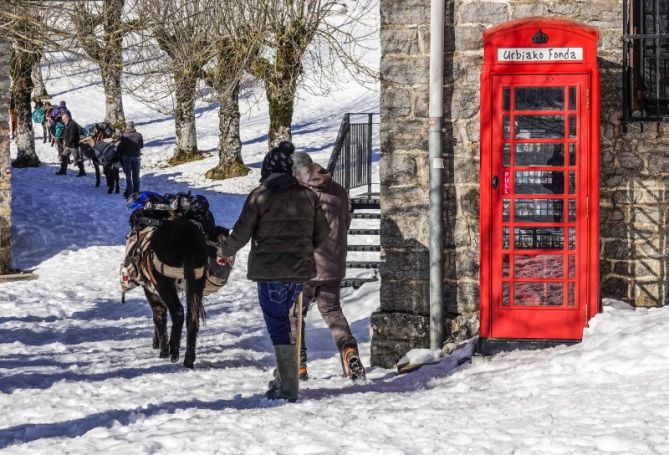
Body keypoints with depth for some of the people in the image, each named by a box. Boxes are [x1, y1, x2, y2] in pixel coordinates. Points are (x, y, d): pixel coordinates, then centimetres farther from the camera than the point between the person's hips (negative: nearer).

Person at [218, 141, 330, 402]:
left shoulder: (260, 196, -6)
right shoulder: (308, 195, 6)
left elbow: (241, 234, -5)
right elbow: (323, 234, 11)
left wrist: (223, 251, 15)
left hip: (270, 272, -5)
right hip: (300, 272, 5)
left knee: (278, 327, -1)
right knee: (284, 322, 20)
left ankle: (289, 388, -3)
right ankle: (282, 379, 21)